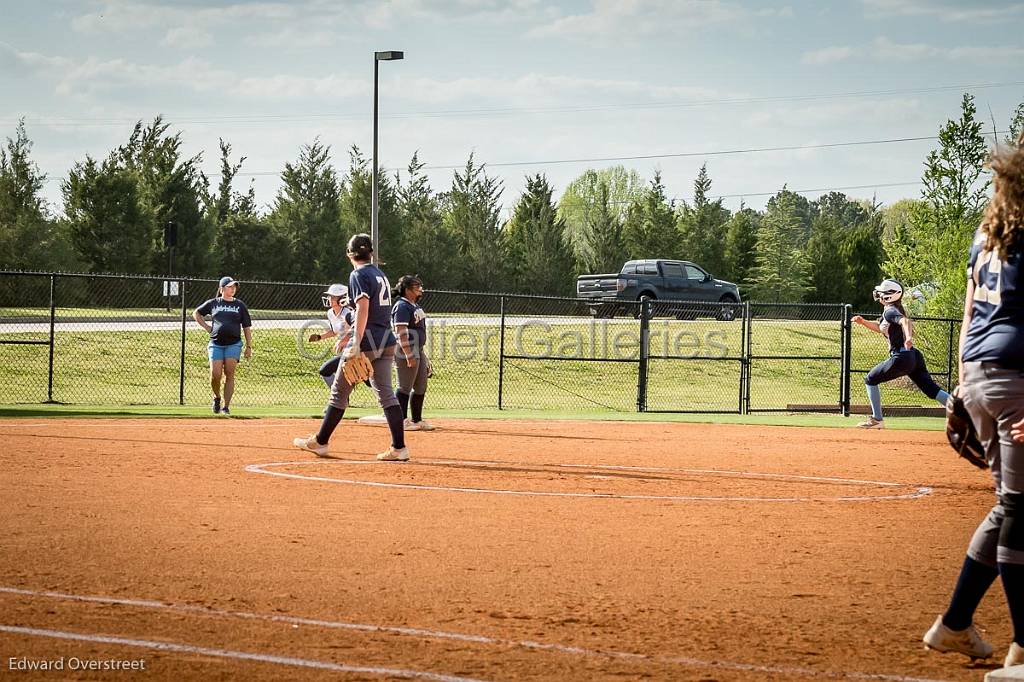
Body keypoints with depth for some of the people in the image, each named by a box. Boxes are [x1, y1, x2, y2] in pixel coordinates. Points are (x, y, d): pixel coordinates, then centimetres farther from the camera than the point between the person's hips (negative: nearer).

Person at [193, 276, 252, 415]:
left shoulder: (239, 305, 10)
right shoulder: (213, 303, 10)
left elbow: (247, 328, 11)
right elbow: (196, 313, 23)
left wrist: (249, 347, 5)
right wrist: (206, 327, 11)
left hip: (233, 344, 0)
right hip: (216, 344, 0)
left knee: (229, 374, -7)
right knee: (215, 375, -10)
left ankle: (226, 406, -2)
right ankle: (217, 398, 18)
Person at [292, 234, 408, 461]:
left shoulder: (358, 275, -6)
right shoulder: (381, 274, 18)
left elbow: (363, 307, -20)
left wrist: (355, 344, -26)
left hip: (366, 343, -7)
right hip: (387, 342, 7)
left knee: (339, 391, 5)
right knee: (385, 393, 2)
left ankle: (320, 442, 14)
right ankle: (399, 448, -7)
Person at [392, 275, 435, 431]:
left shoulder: (415, 306, 16)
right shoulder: (402, 307, -14)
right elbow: (401, 332, -22)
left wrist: (424, 355, 22)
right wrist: (409, 355, -26)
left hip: (419, 351, 10)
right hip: (407, 352, -10)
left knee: (421, 387, 13)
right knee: (405, 387, -5)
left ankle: (417, 420, 21)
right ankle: (402, 420, 1)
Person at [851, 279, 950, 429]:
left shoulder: (890, 311, -8)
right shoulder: (892, 310, 20)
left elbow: (905, 321, -29)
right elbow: (880, 328, 36)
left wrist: (908, 337, -48)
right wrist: (863, 322, 22)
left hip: (901, 357, -9)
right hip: (914, 356, 9)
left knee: (871, 380, 8)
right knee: (931, 389, 4)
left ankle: (876, 419, 9)